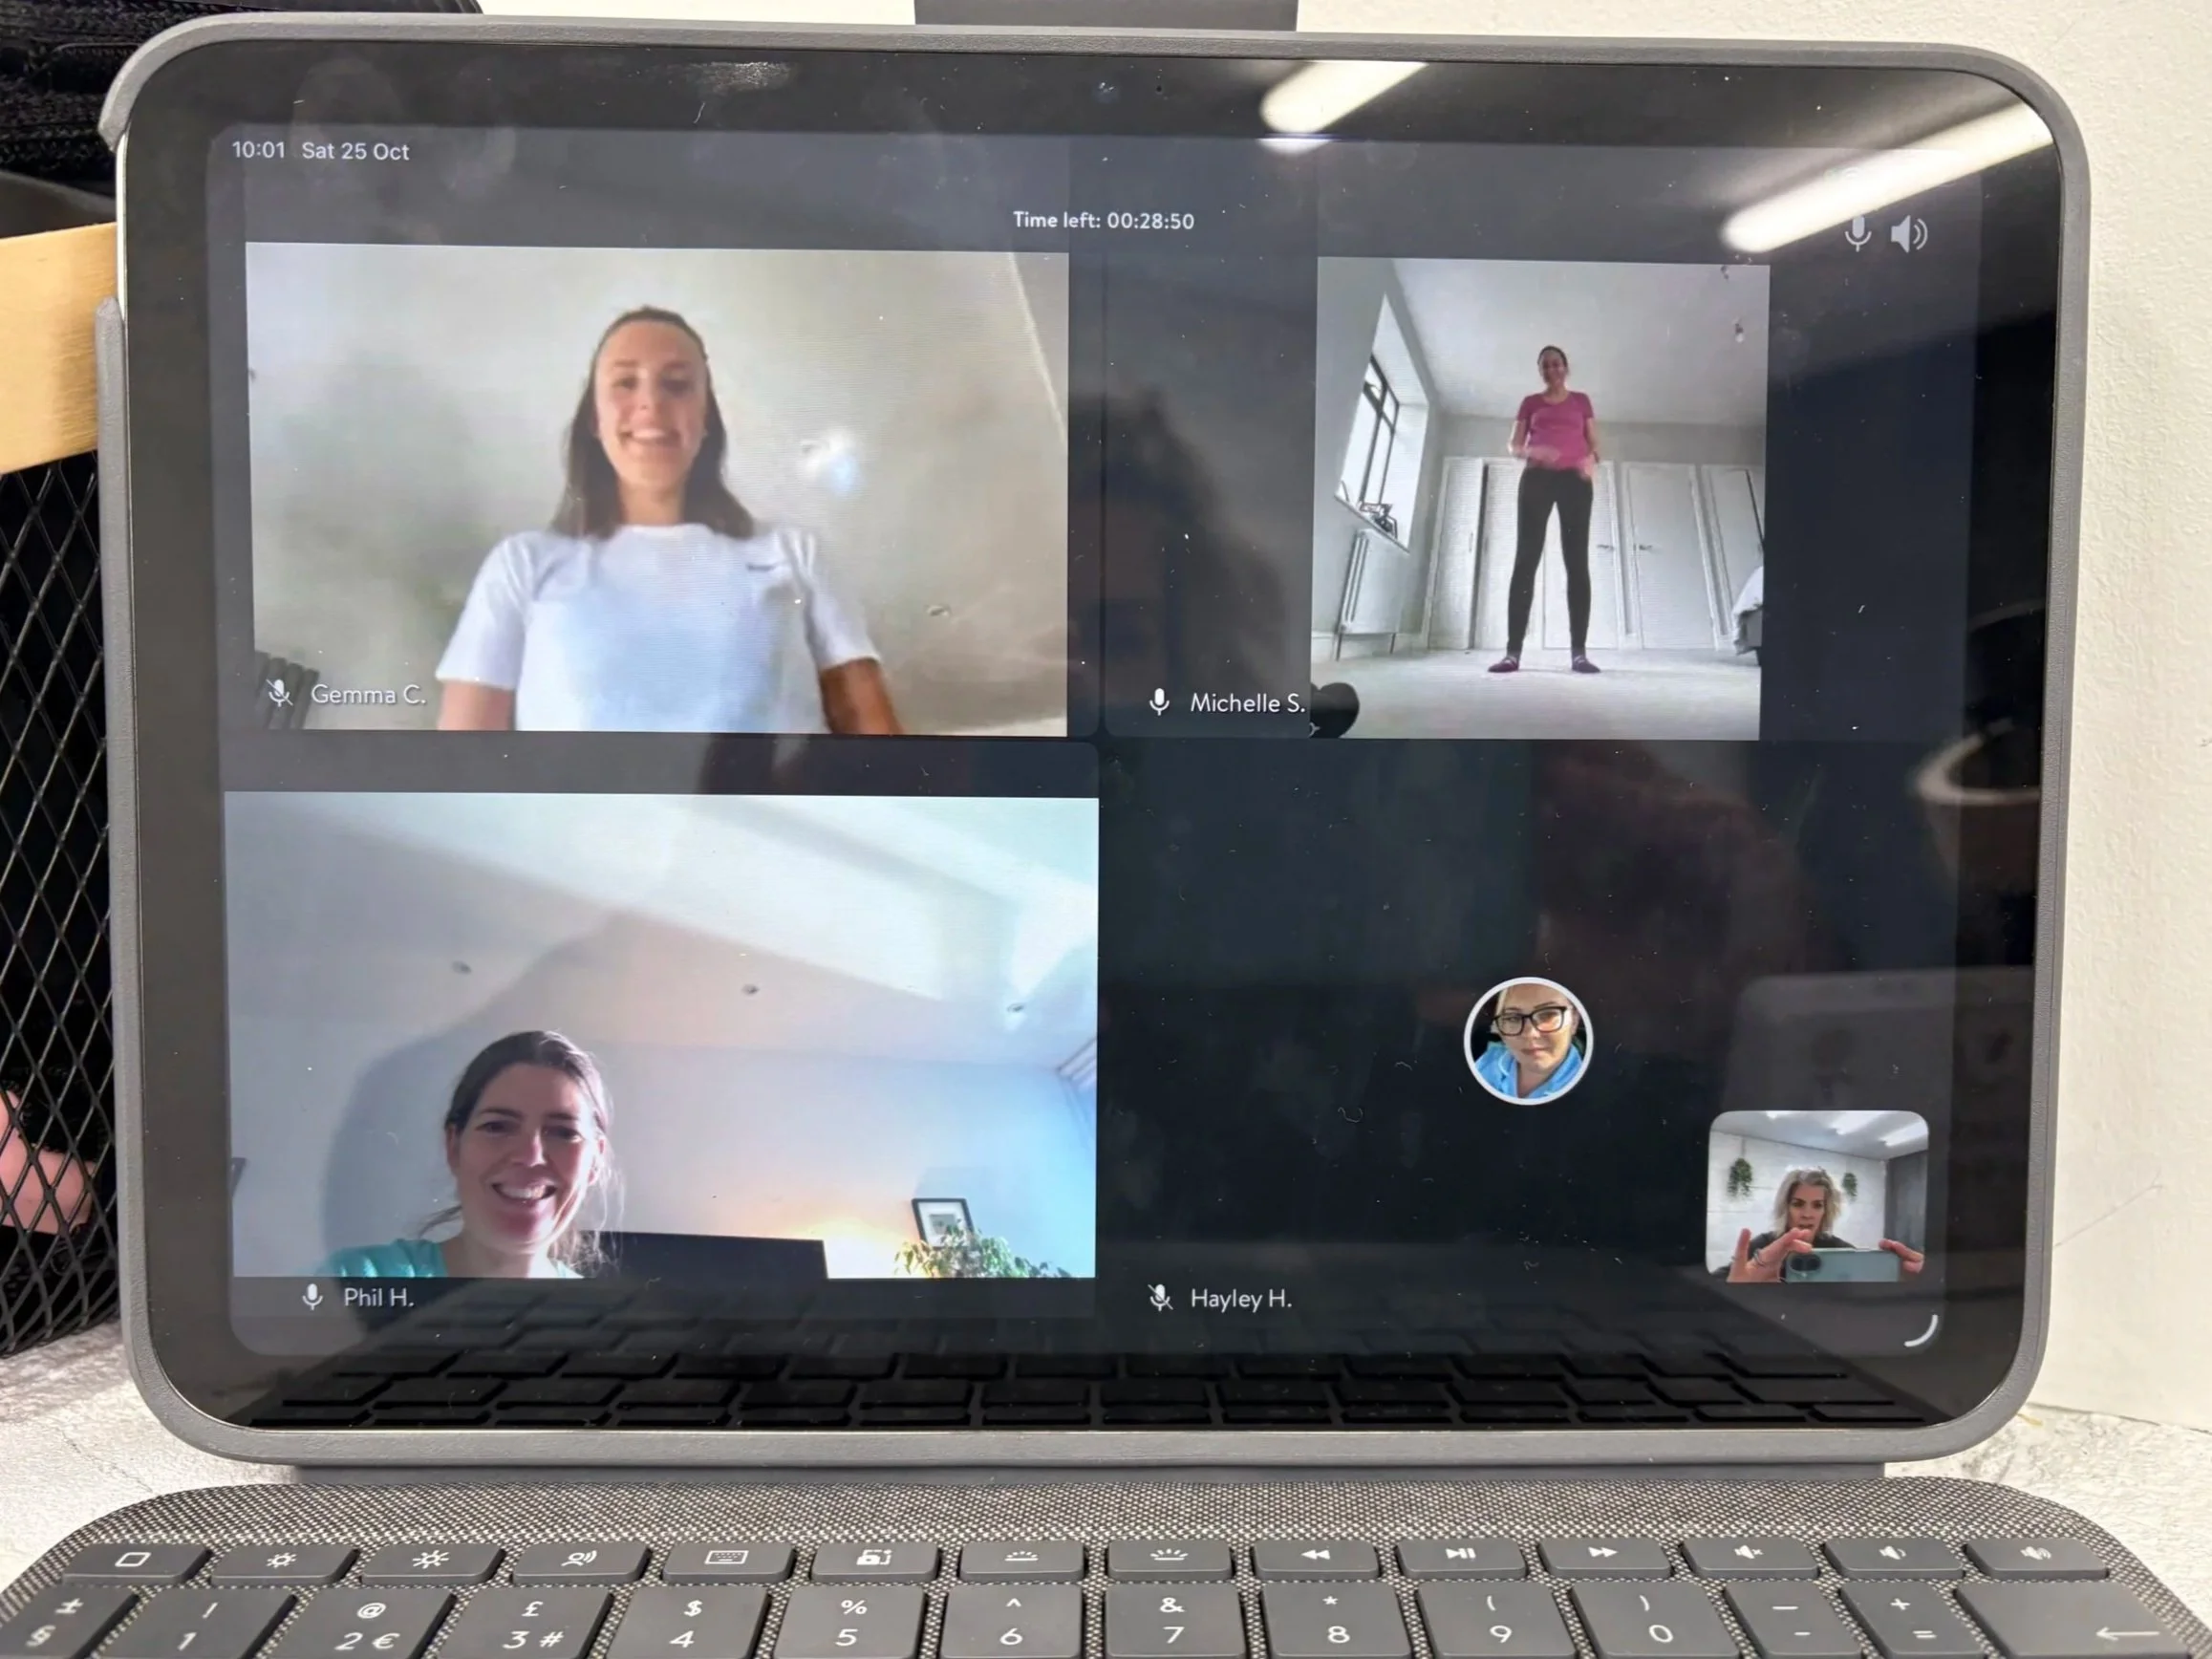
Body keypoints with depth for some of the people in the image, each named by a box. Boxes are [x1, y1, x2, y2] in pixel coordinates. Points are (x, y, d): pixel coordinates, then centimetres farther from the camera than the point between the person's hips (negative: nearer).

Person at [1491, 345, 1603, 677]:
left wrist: (1591, 460, -11)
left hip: (1575, 479, 0)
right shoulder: (1530, 402, 18)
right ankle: (1512, 650, -18)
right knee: (1526, 558, -12)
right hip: (1537, 478, 0)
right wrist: (1531, 451, -14)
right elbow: (1514, 445, 10)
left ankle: (1580, 651, -15)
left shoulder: (1581, 400, 19)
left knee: (1577, 560, -9)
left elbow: (1593, 442, 13)